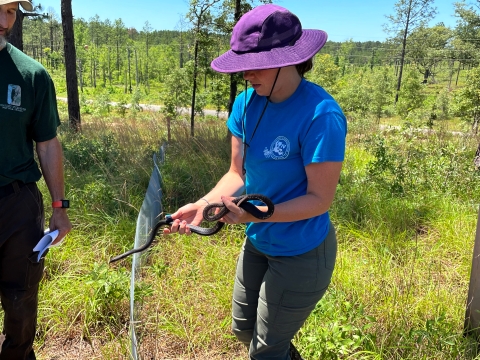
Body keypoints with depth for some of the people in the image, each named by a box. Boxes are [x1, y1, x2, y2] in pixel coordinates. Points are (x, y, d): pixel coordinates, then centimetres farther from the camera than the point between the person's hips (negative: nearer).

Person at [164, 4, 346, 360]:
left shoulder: (320, 115, -28)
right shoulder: (247, 102, -8)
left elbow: (320, 198, -23)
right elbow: (238, 173, -2)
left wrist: (255, 213, -35)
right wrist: (203, 204, -19)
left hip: (301, 254, -7)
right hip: (257, 243, 7)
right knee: (243, 329, 27)